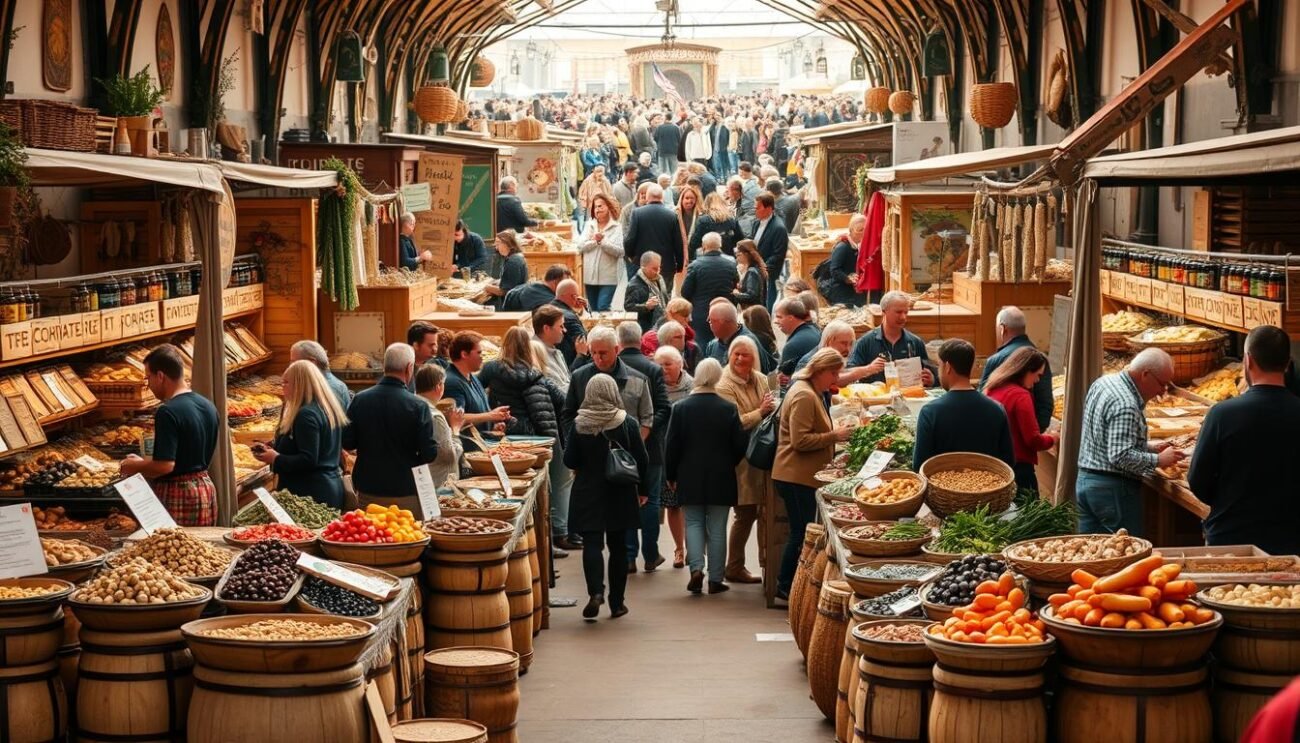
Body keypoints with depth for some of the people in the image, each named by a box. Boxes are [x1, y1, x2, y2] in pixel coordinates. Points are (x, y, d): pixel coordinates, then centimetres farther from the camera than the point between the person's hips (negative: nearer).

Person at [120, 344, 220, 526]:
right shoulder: (208, 406, 7)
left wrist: (134, 467, -5)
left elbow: (164, 466, -23)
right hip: (205, 489, 8)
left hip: (177, 496, -8)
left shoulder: (168, 412, -18)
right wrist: (144, 462, 19)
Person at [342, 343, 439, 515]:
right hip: (405, 493, -3)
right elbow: (429, 454, -14)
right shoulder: (417, 406, -15)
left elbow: (347, 443, 0)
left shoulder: (360, 399, -5)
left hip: (368, 492, 3)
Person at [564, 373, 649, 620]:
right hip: (620, 494, 1)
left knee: (592, 543, -1)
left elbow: (569, 461, -4)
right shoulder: (628, 423, -6)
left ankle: (595, 592, -23)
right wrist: (642, 489, 9)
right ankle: (617, 602, 14)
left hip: (588, 492, -1)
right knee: (618, 546, 10)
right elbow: (641, 459, -3)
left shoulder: (579, 424, -7)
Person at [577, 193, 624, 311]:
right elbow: (580, 246, 2)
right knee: (593, 310, 11)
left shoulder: (617, 227, -2)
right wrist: (594, 240, -11)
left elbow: (618, 251, -12)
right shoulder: (589, 225, 12)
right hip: (590, 276, 5)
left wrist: (603, 240, -17)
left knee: (603, 309, -13)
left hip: (608, 278, -5)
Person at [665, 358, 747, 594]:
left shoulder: (681, 408, -8)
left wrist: (671, 475, 8)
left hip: (690, 478, 0)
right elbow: (740, 445, -4)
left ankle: (696, 568, -8)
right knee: (717, 528, 7)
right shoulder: (728, 409, -9)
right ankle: (716, 579, 8)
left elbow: (672, 446, -5)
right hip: (721, 478, 0)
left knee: (694, 523, 11)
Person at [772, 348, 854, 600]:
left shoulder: (810, 393, 19)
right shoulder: (804, 396, -16)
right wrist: (833, 436, -18)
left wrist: (835, 434, 17)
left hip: (803, 477, 11)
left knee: (801, 533, 11)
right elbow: (800, 440, -23)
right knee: (802, 533, -7)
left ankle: (786, 587, 14)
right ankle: (786, 587, -2)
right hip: (797, 477, -11)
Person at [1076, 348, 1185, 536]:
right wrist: (1159, 460, -16)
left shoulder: (1102, 383, 9)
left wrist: (1148, 447, 13)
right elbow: (1120, 456, -26)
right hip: (1113, 489, -9)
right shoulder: (1125, 406, -22)